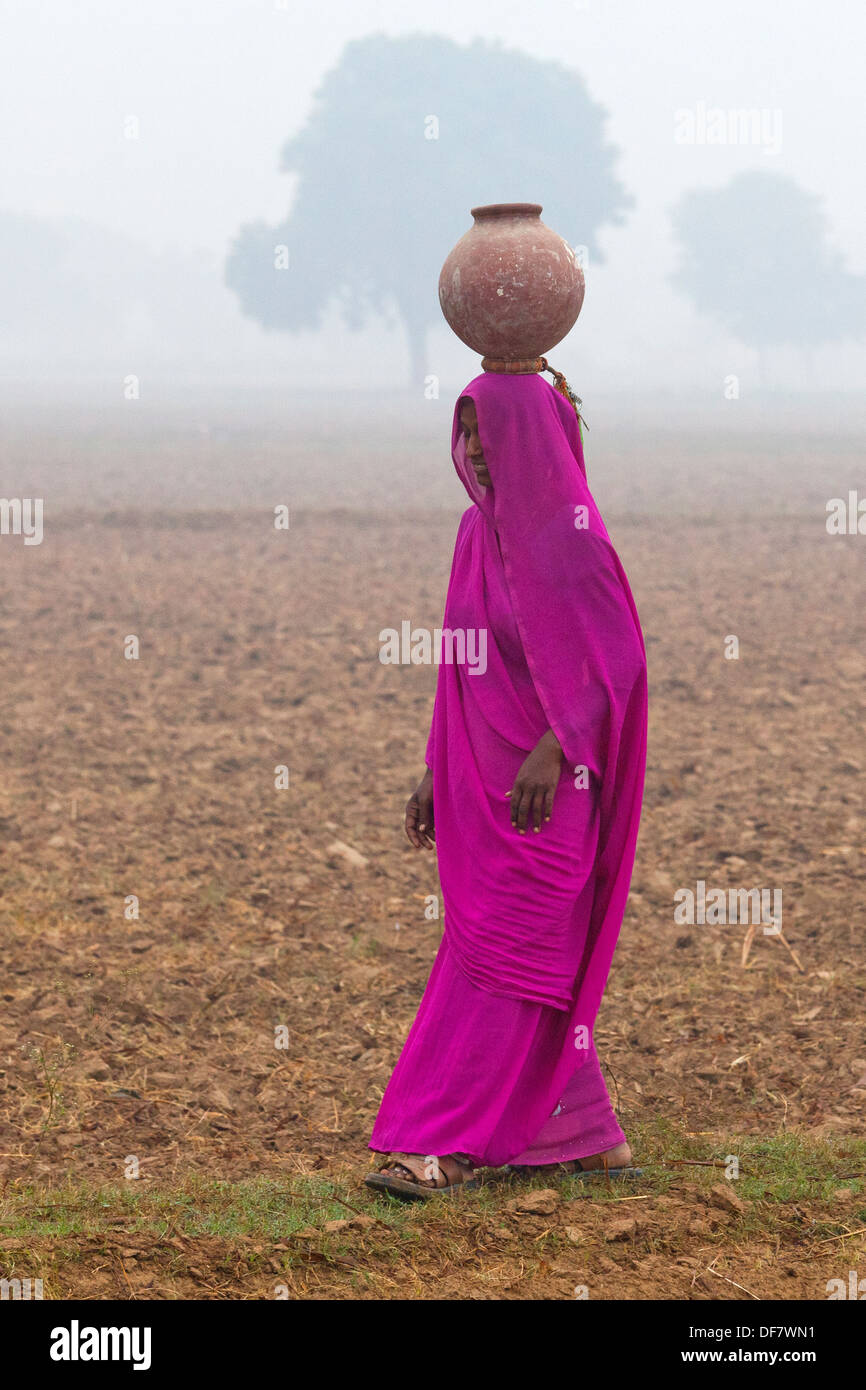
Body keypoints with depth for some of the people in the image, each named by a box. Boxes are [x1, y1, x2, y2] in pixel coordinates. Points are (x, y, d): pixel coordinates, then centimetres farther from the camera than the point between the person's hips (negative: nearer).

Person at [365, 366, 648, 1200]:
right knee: (537, 968, 10)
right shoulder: (479, 530, 11)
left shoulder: (568, 535, -13)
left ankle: (444, 1146, -9)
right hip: (482, 781, 8)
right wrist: (435, 772, 14)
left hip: (543, 785, -8)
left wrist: (552, 751, -24)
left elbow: (614, 659, -16)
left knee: (500, 961, -8)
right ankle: (589, 1138, 18)